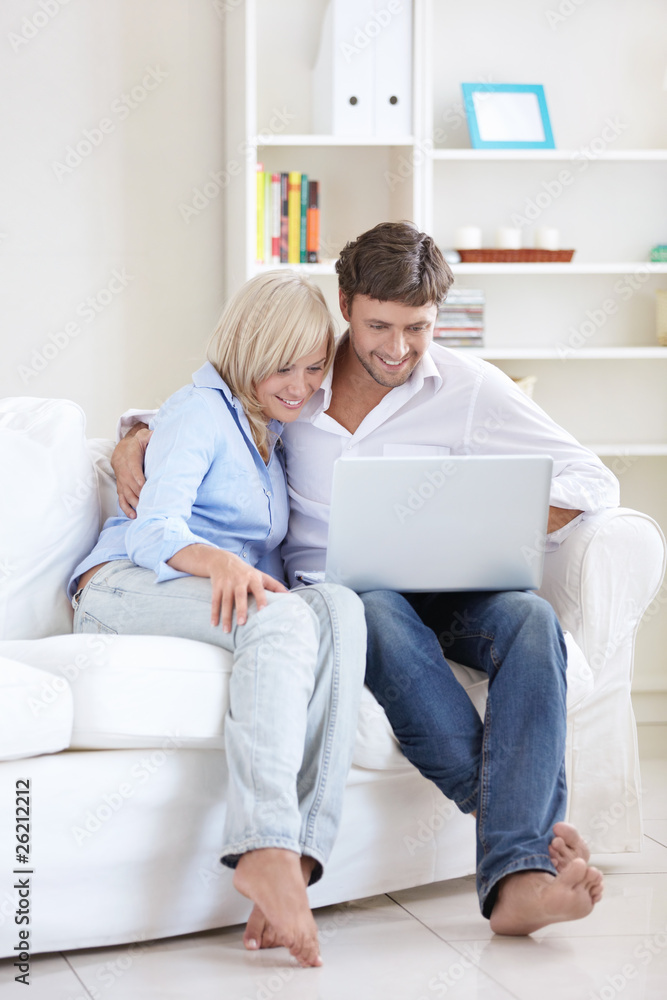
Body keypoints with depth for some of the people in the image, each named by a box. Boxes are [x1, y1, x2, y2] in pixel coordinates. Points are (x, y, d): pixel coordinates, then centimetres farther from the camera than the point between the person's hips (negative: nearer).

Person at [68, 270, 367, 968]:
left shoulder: (273, 434, 27)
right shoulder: (201, 411, 3)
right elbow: (154, 528, -12)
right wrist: (219, 561, -34)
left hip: (237, 595, 6)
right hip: (127, 585, -6)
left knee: (340, 607, -29)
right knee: (283, 616, -37)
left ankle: (298, 855, -40)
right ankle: (265, 849, -50)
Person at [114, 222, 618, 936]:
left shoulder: (469, 387, 4)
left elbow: (594, 482, 1)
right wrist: (133, 444, -2)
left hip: (443, 592, 1)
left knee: (531, 620, -33)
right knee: (380, 613, -38)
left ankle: (515, 877, -45)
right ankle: (517, 816, -35)